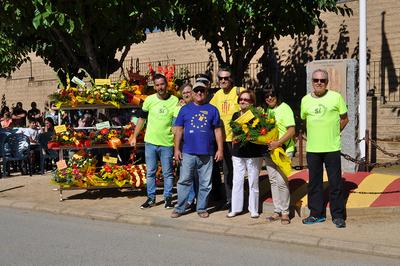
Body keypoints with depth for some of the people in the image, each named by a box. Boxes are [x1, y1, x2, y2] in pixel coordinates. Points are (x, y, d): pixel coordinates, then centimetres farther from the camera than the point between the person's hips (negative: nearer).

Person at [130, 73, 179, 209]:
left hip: (167, 143, -2)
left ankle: (168, 198, 20)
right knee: (150, 172, 10)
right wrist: (134, 136, 8)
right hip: (150, 142, 2)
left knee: (168, 173, 7)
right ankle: (151, 198, 21)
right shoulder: (150, 99, 0)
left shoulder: (174, 101, -3)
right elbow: (141, 119, 9)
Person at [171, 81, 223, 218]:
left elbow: (217, 131, 7)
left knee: (205, 183, 7)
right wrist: (176, 149, 0)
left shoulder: (212, 110, 8)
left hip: (207, 153, 1)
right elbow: (179, 130, 6)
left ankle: (201, 208, 20)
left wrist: (220, 149, 1)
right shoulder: (185, 109, 8)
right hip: (188, 152, 0)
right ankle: (179, 208, 12)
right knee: (184, 181, 3)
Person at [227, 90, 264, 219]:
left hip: (254, 155, -4)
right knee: (237, 181, 8)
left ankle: (253, 209, 18)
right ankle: (235, 208, 18)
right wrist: (233, 150, 13)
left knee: (253, 182, 6)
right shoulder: (236, 115, 9)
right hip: (238, 154, 4)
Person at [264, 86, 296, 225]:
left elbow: (292, 131, -14)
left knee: (281, 181, -8)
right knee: (273, 181, 10)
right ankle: (277, 211, 19)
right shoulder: (267, 110, 14)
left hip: (283, 150, -7)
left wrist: (278, 143, -23)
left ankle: (285, 212, 4)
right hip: (269, 150, 7)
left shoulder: (284, 108, -7)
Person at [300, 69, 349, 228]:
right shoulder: (305, 100, 6)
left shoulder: (336, 97, -2)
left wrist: (332, 133, 1)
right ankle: (316, 214, 22)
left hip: (332, 148, -3)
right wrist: (316, 133, 9)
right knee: (314, 183, 10)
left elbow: (344, 119, 5)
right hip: (312, 148, 3)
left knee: (335, 183, 2)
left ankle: (337, 215, 13)